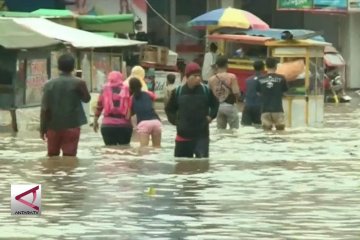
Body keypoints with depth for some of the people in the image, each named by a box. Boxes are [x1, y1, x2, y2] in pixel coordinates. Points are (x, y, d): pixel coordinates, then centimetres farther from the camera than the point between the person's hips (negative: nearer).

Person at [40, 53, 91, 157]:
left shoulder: (49, 84, -2)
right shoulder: (78, 83, -7)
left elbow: (44, 109, -4)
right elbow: (86, 99, 10)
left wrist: (42, 128, 3)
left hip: (53, 126, 2)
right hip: (71, 126, -2)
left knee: (52, 156, 16)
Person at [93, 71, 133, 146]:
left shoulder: (105, 90, 6)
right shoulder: (126, 90, 3)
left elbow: (99, 106, 12)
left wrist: (95, 121, 22)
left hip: (108, 125, 1)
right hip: (124, 125, 0)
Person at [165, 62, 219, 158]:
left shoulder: (207, 91, -3)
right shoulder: (178, 92, -1)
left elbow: (216, 105, 14)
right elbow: (169, 109, 14)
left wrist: (210, 116, 0)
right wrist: (175, 120, 2)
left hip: (202, 135, -2)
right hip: (183, 135, 2)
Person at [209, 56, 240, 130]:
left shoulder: (211, 79, 0)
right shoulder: (231, 77, -11)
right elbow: (236, 92, -16)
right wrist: (237, 98, 5)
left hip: (218, 106, 4)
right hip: (230, 105, -4)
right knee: (234, 130, 5)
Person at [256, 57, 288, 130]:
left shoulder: (261, 80, 2)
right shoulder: (281, 78, -2)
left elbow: (258, 92, 10)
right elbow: (285, 90, 7)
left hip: (265, 110, 1)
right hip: (277, 110, -1)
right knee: (280, 130, 5)